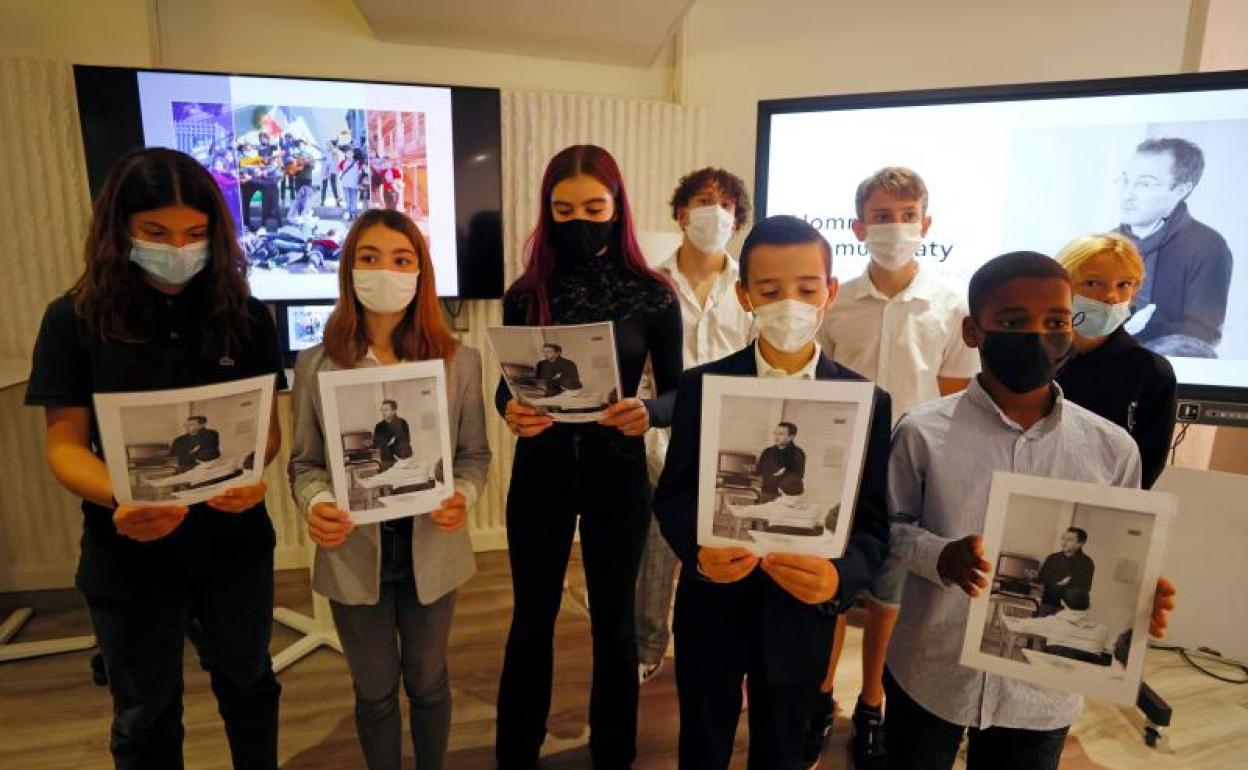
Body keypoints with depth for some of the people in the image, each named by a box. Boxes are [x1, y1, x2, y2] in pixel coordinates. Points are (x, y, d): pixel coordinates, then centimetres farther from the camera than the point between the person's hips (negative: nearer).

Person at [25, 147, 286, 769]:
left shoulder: (244, 315, -5)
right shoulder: (74, 319, -8)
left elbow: (268, 422, -2)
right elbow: (64, 443, -8)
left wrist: (255, 472, -23)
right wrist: (120, 500, -28)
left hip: (235, 541, 1)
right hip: (128, 551, 0)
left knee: (246, 684, 22)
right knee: (144, 715, 20)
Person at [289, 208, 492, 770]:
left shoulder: (459, 361, -7)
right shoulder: (316, 364, -6)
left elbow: (475, 453, -2)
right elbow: (304, 462, -1)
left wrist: (462, 497, -22)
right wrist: (315, 504, -22)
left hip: (431, 549, 0)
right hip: (354, 553, 0)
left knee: (427, 682, 21)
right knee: (374, 691, 19)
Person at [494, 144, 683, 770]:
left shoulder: (653, 294, -6)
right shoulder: (526, 293, -2)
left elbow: (677, 391, -3)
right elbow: (507, 384, 3)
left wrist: (647, 412, -24)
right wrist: (510, 411, -20)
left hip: (618, 472, -1)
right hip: (540, 471, 1)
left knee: (613, 619, 15)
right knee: (532, 617, 15)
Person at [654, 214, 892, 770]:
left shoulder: (867, 401, -7)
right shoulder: (702, 386, -8)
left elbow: (873, 523, -8)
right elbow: (672, 493, -6)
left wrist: (838, 577, -29)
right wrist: (698, 551, -26)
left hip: (801, 614, 1)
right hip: (711, 609, 0)